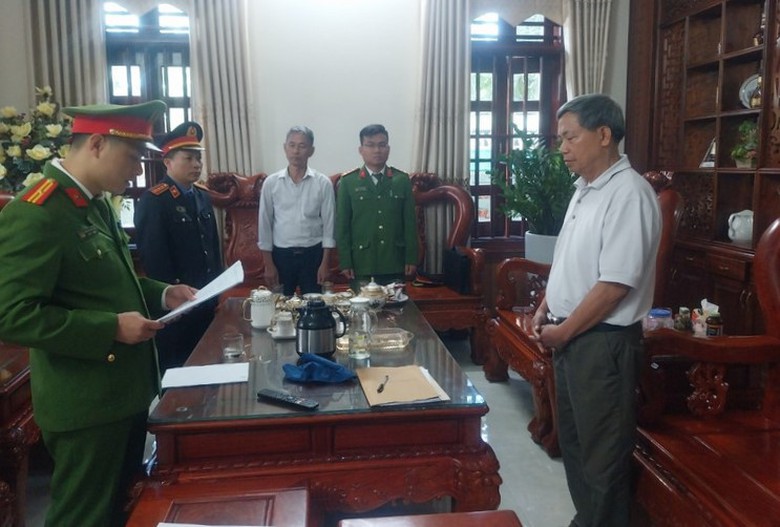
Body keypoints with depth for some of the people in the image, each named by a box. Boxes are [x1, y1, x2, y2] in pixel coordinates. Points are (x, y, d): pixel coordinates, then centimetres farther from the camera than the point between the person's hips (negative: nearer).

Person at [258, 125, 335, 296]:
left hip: (313, 254, -1)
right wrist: (268, 264, -1)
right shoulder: (271, 183, -1)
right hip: (281, 254, 1)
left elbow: (328, 224, -1)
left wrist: (325, 263, -5)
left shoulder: (323, 183, -3)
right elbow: (264, 224, 2)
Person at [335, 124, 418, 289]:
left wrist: (411, 258, 1)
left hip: (395, 264, 2)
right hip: (361, 264, -1)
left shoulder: (402, 180, 7)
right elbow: (342, 225, 0)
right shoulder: (347, 182, 2)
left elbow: (410, 222, 6)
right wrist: (345, 262, -5)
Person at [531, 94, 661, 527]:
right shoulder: (584, 190, 11)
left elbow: (615, 284, -23)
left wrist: (564, 330, -15)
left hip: (603, 341, -9)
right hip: (571, 336, 9)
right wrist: (545, 310, 8)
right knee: (572, 440, 21)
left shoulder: (628, 194, -19)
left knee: (602, 454, 5)